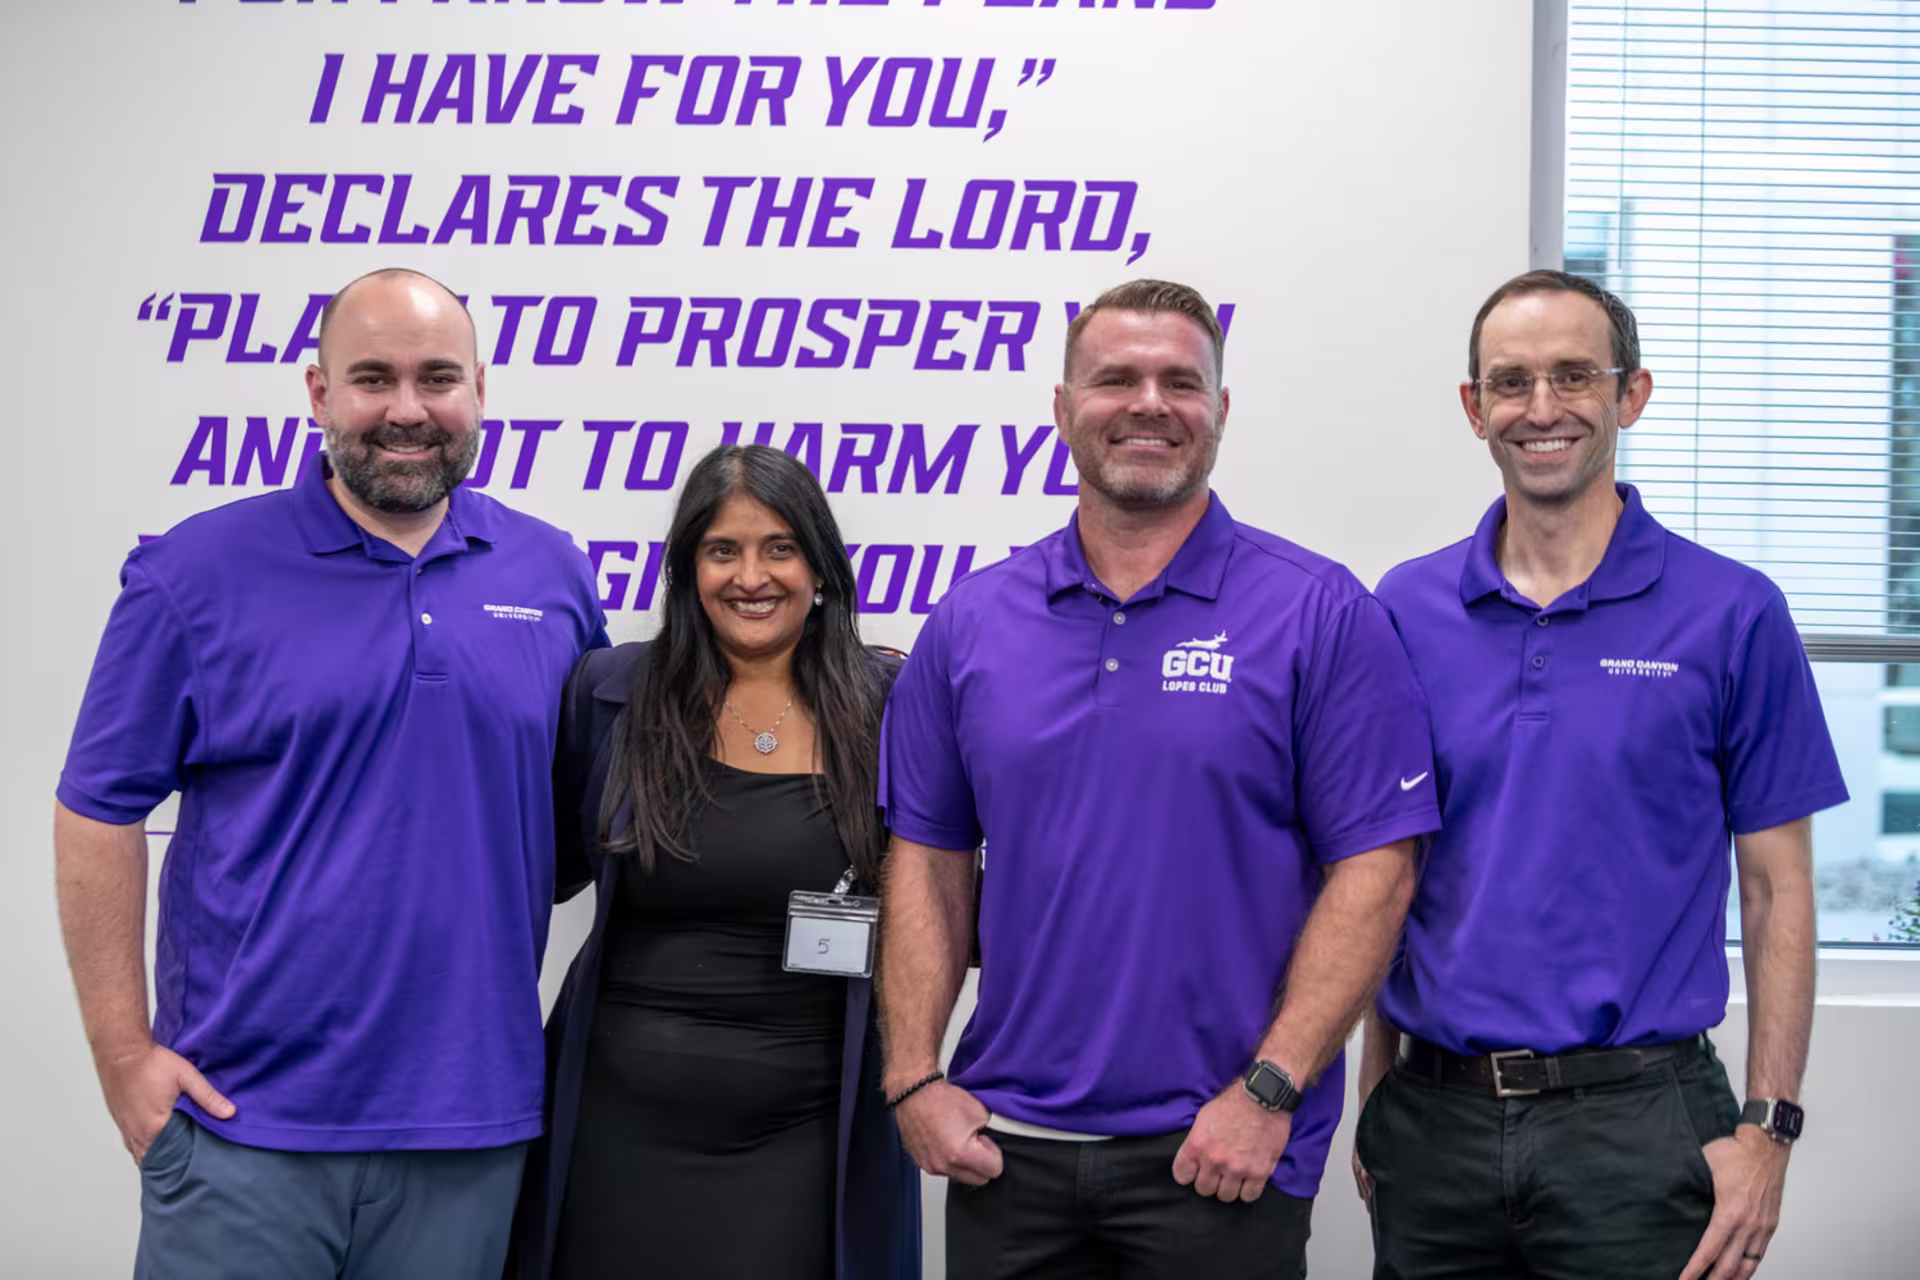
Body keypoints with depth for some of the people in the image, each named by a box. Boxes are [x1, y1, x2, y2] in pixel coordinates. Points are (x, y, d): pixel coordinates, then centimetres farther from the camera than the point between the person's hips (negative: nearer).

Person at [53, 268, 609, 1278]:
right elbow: (99, 814, -3)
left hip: (474, 1129, 3)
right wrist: (125, 1060, -7)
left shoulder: (554, 577, 6)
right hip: (242, 1123, -3)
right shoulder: (200, 571, -3)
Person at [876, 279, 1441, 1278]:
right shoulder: (970, 623, 7)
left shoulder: (1320, 616, -4)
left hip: (1220, 1155, -3)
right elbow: (928, 861, 9)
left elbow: (1374, 868, -8)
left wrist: (1270, 1092, -13)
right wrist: (911, 1078, 0)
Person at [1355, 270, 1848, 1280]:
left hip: (1636, 1118, -2)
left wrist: (1768, 1128, -7)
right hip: (1435, 1114, 3)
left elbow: (1776, 890, -1)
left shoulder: (1732, 615, -3)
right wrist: (1377, 1087, 8)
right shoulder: (1407, 610, 5)